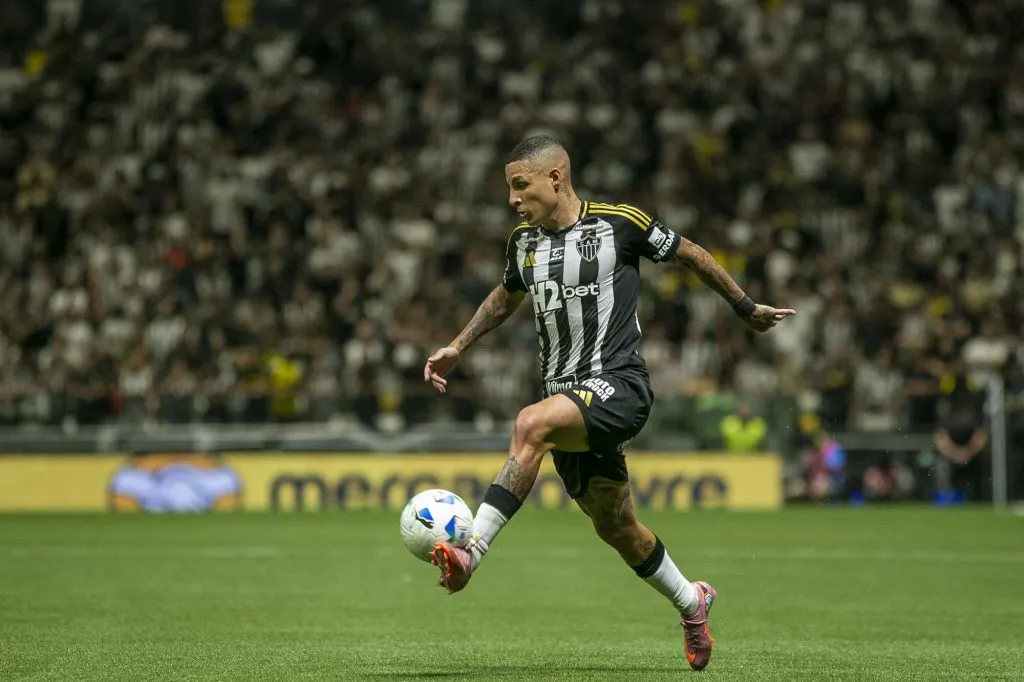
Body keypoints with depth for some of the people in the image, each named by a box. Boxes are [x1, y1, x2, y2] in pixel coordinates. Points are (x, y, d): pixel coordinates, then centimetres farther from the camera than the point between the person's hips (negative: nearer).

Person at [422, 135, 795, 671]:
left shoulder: (619, 223, -6)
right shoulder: (524, 242, 10)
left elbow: (691, 255, 8)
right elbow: (505, 298, 31)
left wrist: (747, 309, 17)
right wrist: (457, 348, 22)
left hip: (618, 383, -6)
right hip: (567, 396, 6)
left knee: (530, 425, -33)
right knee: (615, 526, 12)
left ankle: (470, 552, -38)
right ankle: (689, 602, 36)